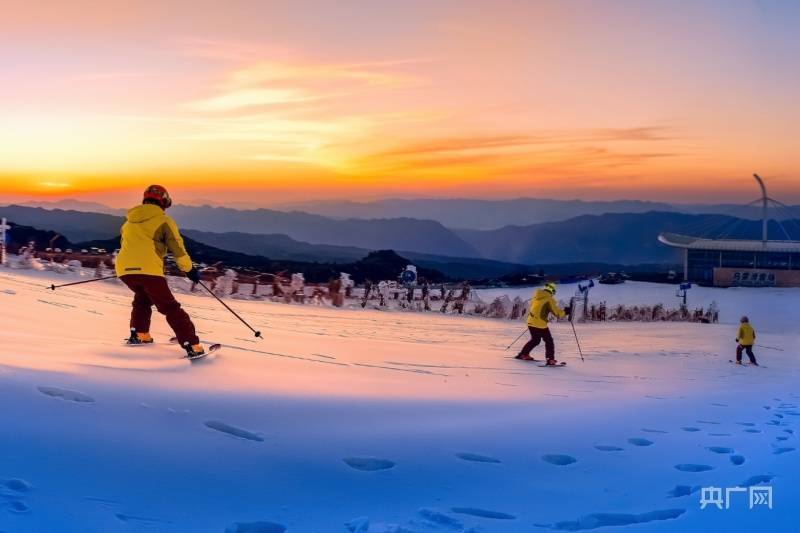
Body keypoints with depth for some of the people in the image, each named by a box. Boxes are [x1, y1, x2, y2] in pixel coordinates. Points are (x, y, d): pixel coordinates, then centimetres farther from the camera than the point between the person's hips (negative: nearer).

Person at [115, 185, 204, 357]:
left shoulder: (128, 222, 23)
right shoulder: (164, 221, 5)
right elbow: (178, 249, 2)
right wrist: (190, 269, 15)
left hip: (124, 270, 5)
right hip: (149, 270, -5)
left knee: (142, 297, 34)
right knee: (170, 308, 1)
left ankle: (138, 334, 28)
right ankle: (192, 346, -6)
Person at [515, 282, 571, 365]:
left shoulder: (536, 296, 7)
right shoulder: (549, 299, -12)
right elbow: (556, 312, -10)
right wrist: (565, 312, 7)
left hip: (531, 322, 7)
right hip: (540, 324, -6)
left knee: (535, 340, 26)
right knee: (549, 341, 8)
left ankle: (523, 354, 29)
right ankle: (550, 359, 1)